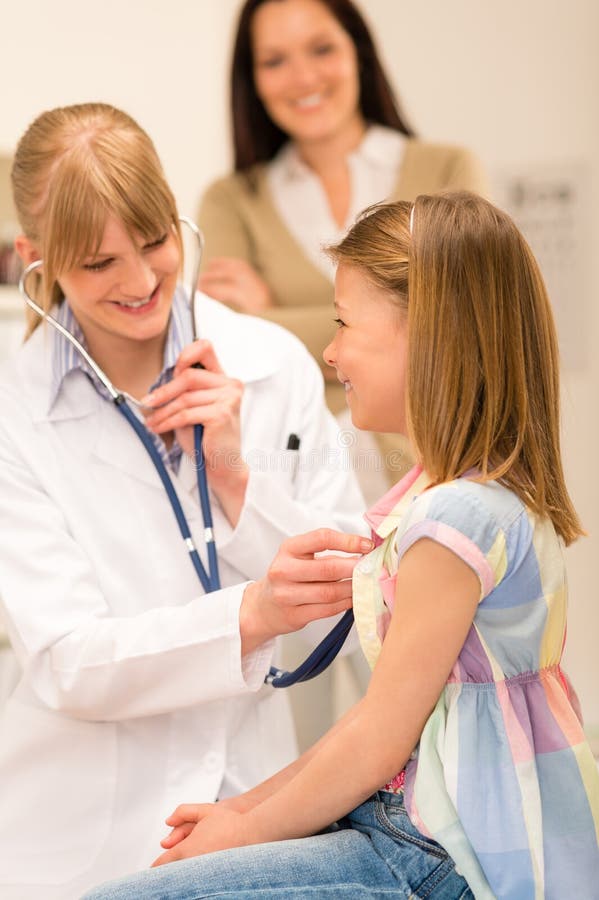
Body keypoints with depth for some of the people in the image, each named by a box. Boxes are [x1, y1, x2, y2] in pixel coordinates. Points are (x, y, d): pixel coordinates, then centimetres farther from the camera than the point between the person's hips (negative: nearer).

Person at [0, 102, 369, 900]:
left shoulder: (273, 365, -3)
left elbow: (349, 587, 1)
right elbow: (66, 666, -16)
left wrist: (235, 473, -14)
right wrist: (251, 615, -32)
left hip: (252, 796, 2)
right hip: (85, 835, -2)